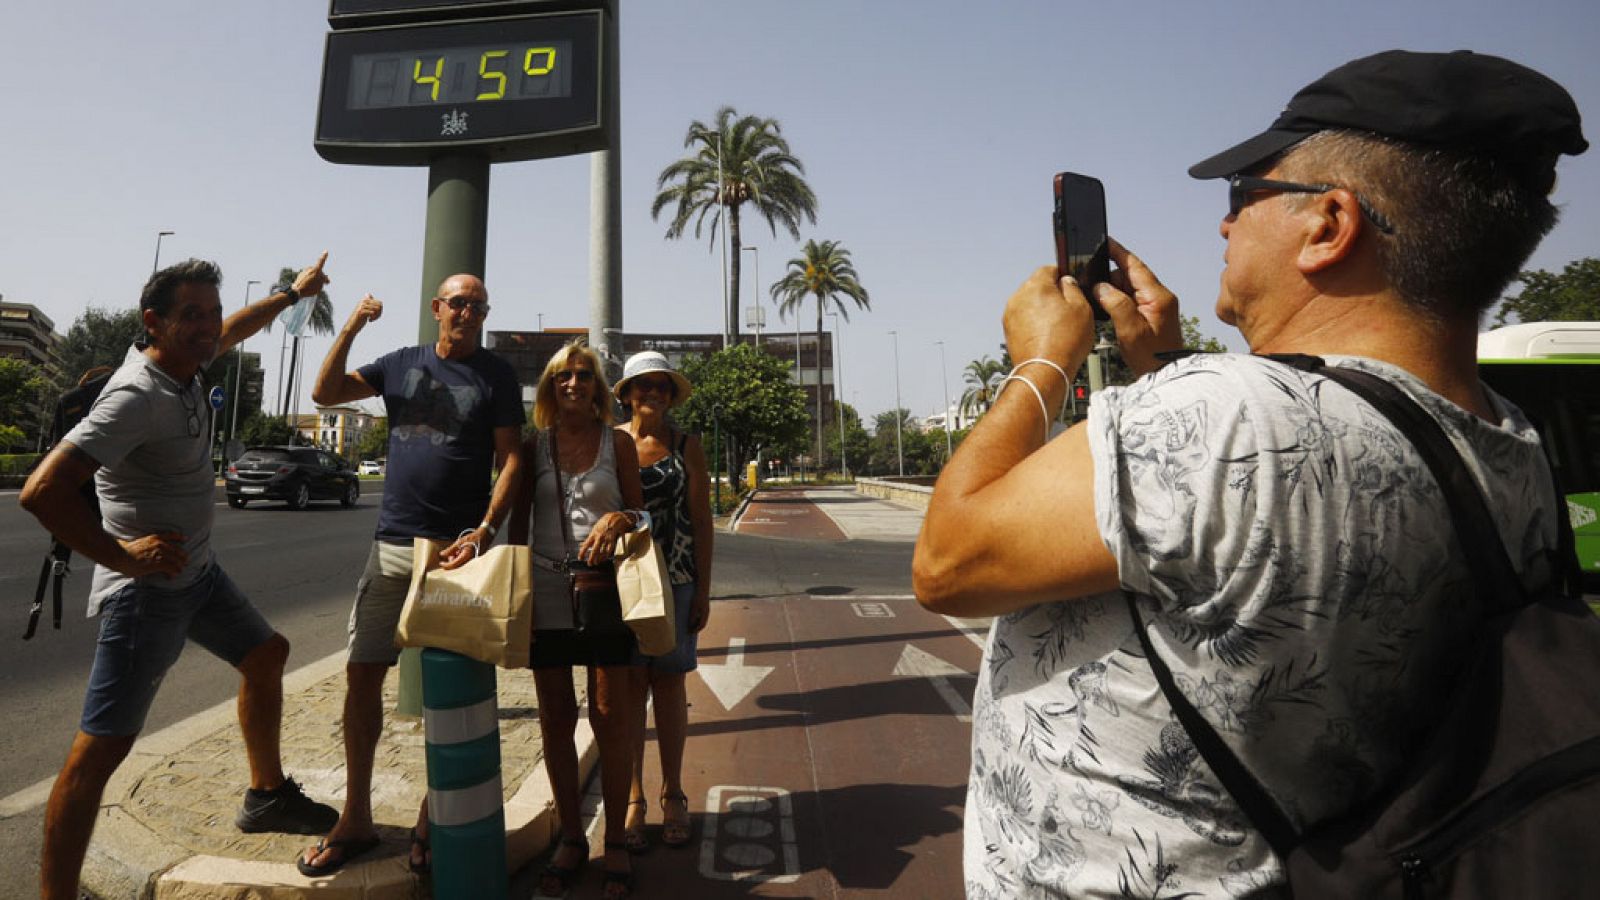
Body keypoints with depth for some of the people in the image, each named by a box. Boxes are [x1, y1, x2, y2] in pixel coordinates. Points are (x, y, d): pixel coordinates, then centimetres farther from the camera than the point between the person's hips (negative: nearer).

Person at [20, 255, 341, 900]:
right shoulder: (137, 394, -23)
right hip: (148, 588, -10)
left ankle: (267, 796, 36)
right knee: (101, 748, -6)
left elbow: (231, 330, 26)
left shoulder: (183, 364, 3)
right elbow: (43, 491, -30)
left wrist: (291, 293, 36)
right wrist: (120, 554, -21)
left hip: (198, 572, 10)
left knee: (265, 655, 21)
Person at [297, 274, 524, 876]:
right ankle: (356, 820, 22)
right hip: (392, 544, 4)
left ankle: (431, 823, 20)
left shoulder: (496, 375, 1)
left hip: (459, 549, -3)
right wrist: (352, 327, -2)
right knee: (363, 674, 6)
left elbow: (511, 460, -4)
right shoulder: (402, 364, 11)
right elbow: (325, 393, 10)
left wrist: (484, 531, -16)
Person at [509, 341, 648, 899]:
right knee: (556, 718, 9)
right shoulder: (534, 447, 7)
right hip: (547, 589, 2)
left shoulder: (618, 443, 5)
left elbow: (639, 513, 7)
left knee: (609, 717, 2)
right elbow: (518, 524, 10)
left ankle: (615, 842, 16)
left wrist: (619, 520, -16)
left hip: (604, 587, -1)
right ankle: (570, 838, 24)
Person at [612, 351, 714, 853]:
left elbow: (702, 521, 3)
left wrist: (703, 590, -1)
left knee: (669, 683, 8)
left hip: (676, 580, 0)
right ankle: (633, 798, 16)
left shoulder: (686, 446, 3)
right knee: (630, 684, 3)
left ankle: (673, 795, 22)